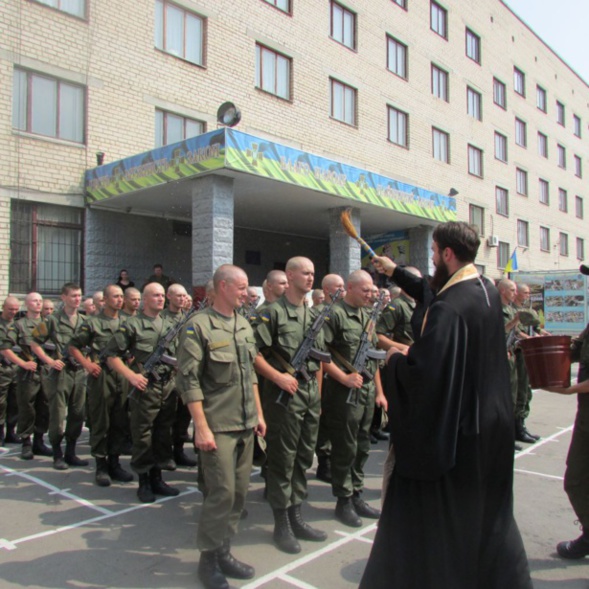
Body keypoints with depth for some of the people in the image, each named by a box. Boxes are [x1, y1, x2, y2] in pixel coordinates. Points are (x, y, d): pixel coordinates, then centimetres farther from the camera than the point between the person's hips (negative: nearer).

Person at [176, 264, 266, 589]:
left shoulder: (244, 325, 11)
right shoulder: (198, 326, -11)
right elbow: (189, 380, -14)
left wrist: (258, 414, 15)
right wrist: (202, 427, -17)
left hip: (245, 425, 7)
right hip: (218, 427, -7)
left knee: (239, 491, 11)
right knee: (221, 492, -3)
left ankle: (223, 551, 27)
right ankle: (208, 558, 16)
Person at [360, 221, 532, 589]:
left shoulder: (448, 308, -25)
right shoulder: (488, 291, 2)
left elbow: (423, 370, -30)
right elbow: (435, 290, 19)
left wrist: (395, 359, -9)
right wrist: (396, 272, 27)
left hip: (452, 430, -9)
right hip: (494, 422, 9)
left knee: (426, 515, 7)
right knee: (490, 509, 23)